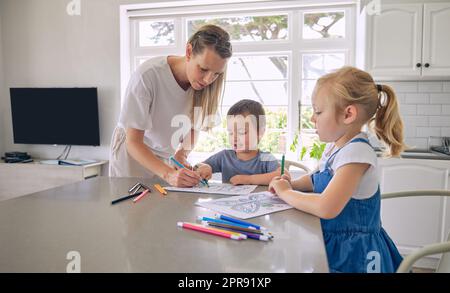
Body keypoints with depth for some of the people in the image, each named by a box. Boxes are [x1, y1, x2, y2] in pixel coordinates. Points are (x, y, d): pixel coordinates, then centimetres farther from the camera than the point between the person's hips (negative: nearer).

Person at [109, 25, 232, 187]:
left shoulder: (206, 83, -18)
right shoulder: (147, 75, -31)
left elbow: (193, 128, -2)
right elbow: (133, 141, -28)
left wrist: (182, 153, -21)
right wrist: (168, 174, -41)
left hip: (168, 154, 4)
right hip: (132, 153, -3)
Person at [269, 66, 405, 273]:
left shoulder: (357, 152, -22)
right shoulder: (334, 146, 3)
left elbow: (326, 208, -32)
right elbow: (318, 180, 21)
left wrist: (285, 192, -17)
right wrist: (291, 184, 1)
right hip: (332, 241, 7)